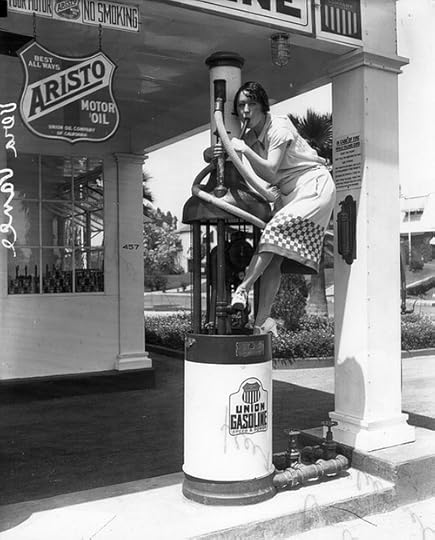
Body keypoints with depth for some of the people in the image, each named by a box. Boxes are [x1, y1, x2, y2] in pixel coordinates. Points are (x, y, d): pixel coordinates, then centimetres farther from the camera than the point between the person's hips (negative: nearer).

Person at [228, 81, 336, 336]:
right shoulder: (250, 137, 8)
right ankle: (263, 320, -10)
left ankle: (242, 289, -29)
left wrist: (244, 150, -28)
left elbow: (271, 173, -23)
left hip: (314, 186, -7)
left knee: (275, 232, -29)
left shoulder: (279, 127, -15)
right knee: (274, 258, -6)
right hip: (289, 194, 8)